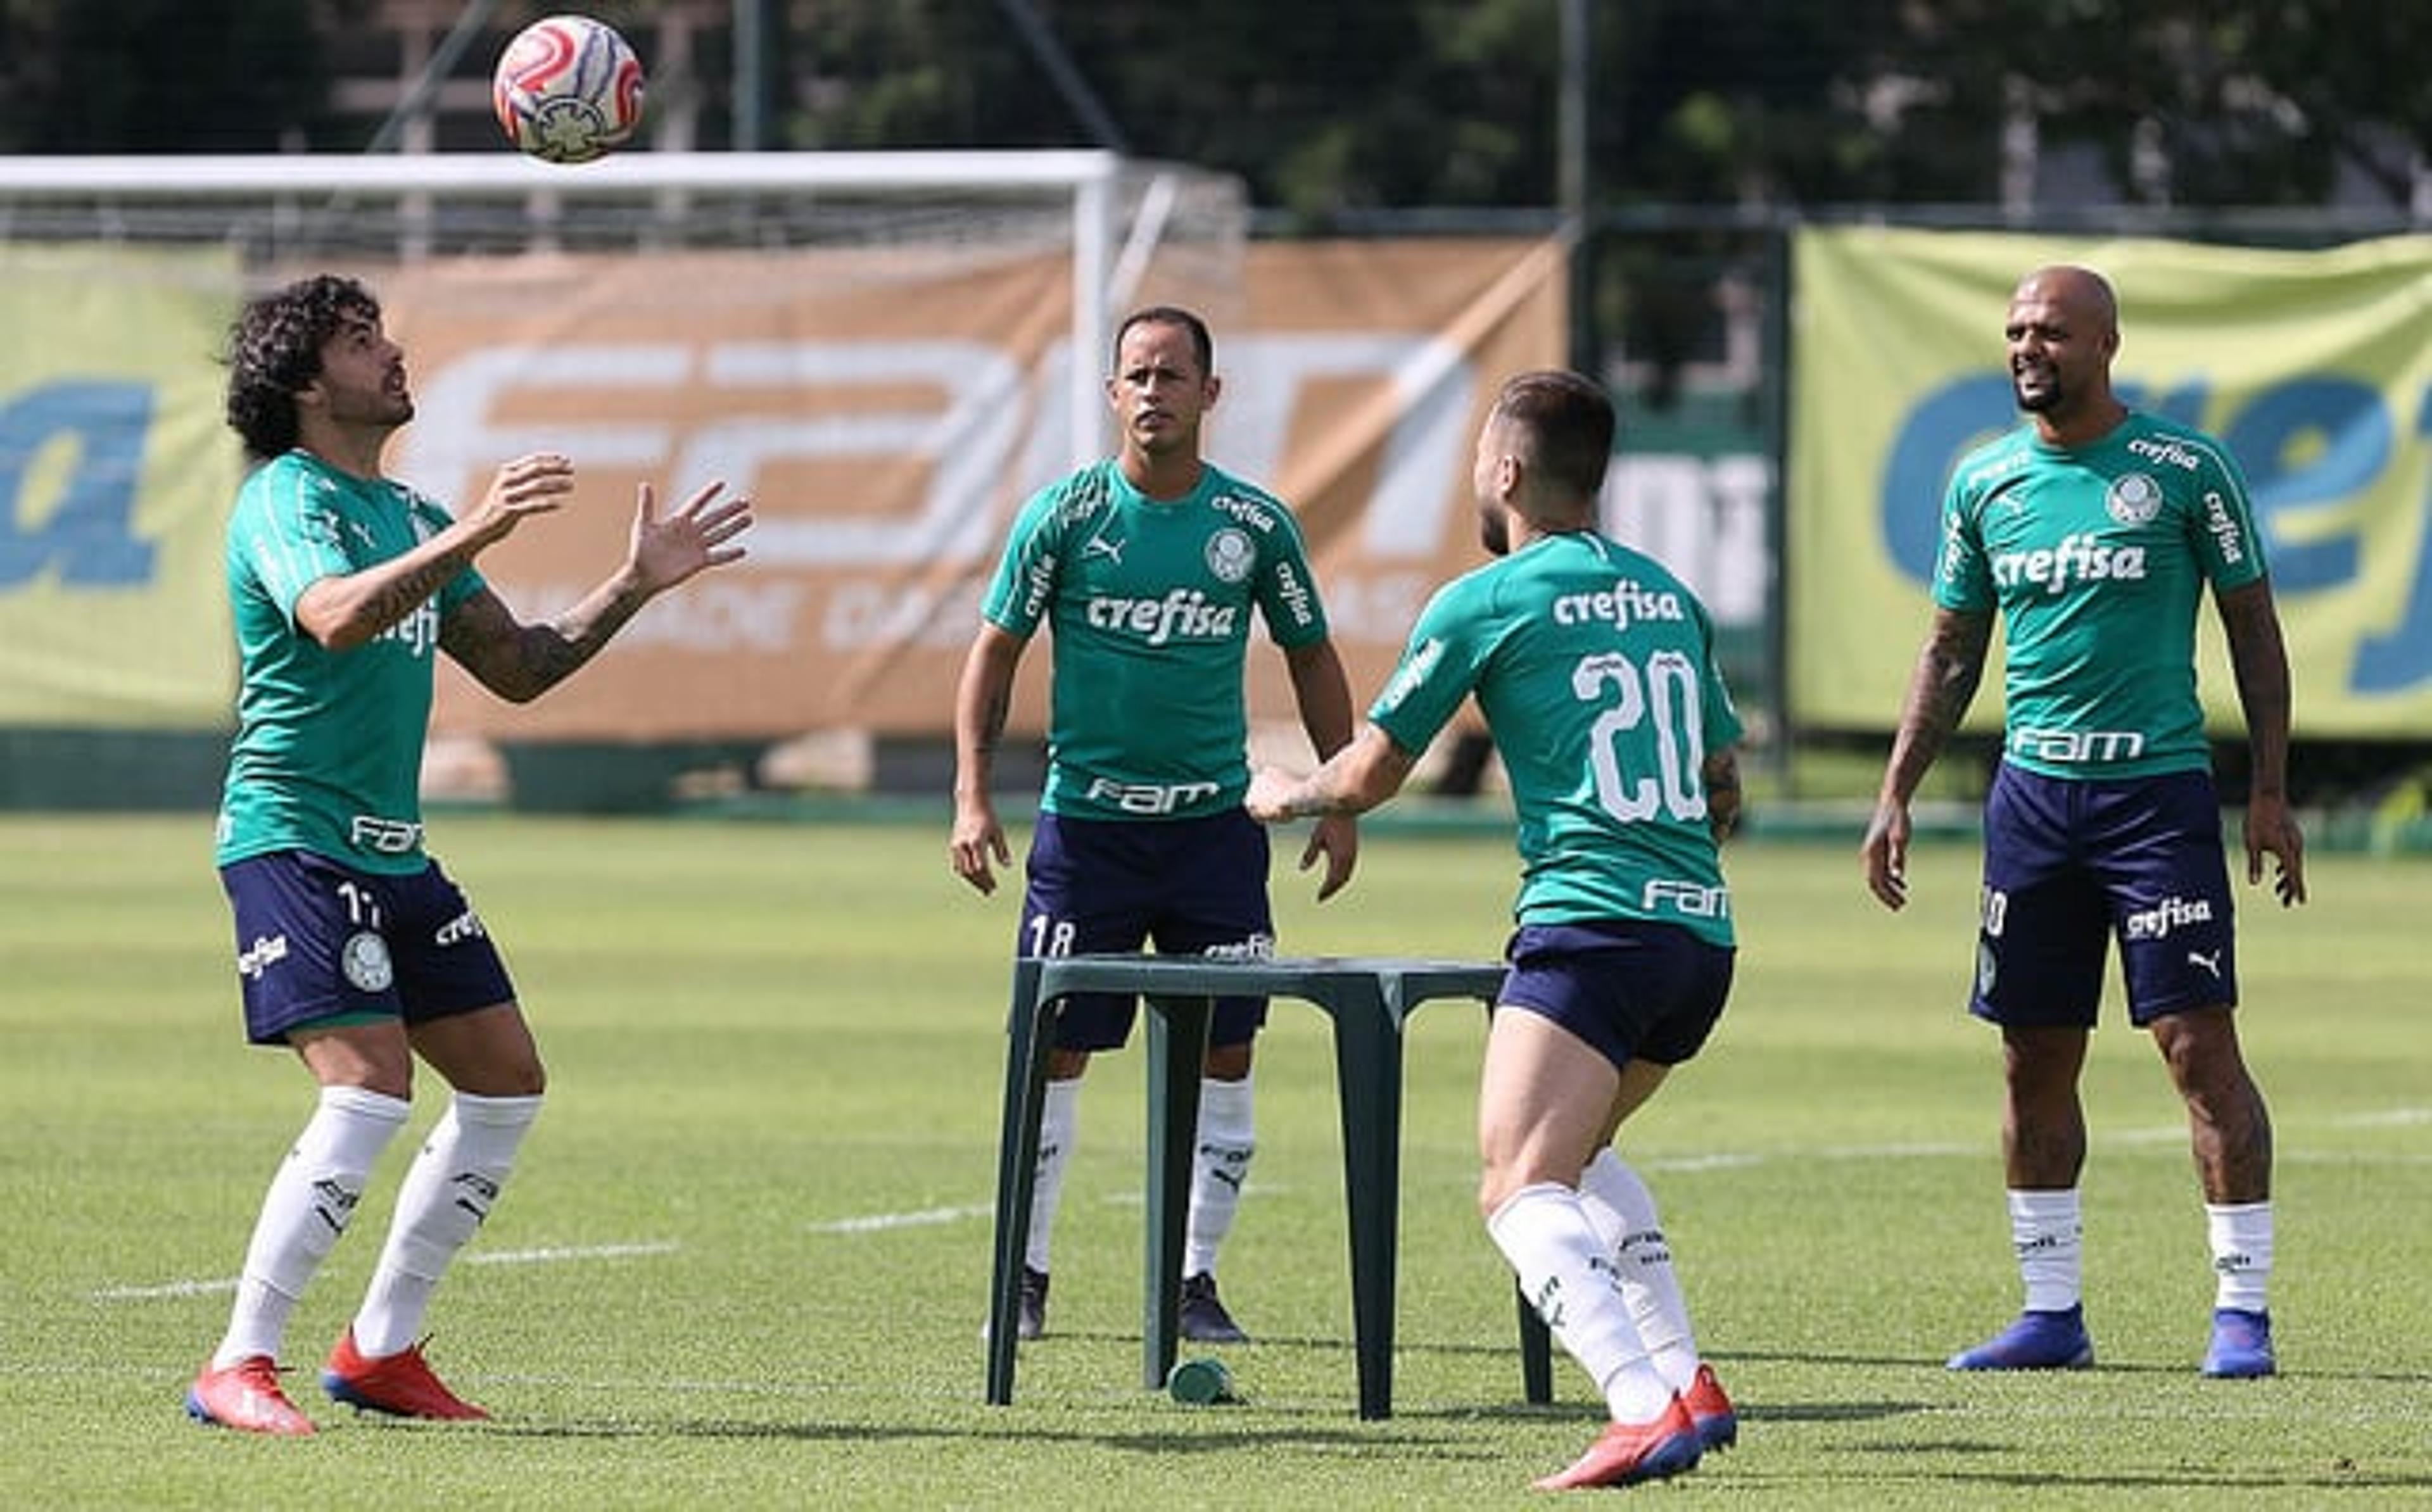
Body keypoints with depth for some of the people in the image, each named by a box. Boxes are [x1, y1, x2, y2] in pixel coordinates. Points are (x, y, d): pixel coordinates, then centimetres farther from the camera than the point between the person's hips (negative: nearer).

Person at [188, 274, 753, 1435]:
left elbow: (517, 667, 21)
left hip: (391, 852, 9)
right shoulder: (286, 499, -10)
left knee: (507, 1086, 8)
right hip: (295, 838, -9)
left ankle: (379, 1350, 15)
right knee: (369, 1092, -20)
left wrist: (634, 586, 11)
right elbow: (335, 616, -32)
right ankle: (237, 1369, -17)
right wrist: (474, 535, -41)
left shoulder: (408, 513, 18)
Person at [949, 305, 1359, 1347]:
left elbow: (1311, 656, 12)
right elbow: (996, 650, 2)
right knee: (1053, 1049, -1)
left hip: (1214, 821, 2)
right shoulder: (1064, 515, -3)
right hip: (1085, 820, -1)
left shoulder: (1255, 525, 1)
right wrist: (972, 797, -6)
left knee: (1225, 1052, -2)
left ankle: (1195, 1279, 8)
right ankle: (1024, 1277, 10)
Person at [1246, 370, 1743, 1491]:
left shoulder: (1482, 604, -1)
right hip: (1702, 929, 8)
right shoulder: (1668, 596, 18)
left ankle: (1646, 1409, -36)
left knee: (1520, 1191, -15)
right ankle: (1689, 1380, 18)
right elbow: (1725, 789, 25)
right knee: (1575, 1151, 28)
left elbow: (1369, 775, 7)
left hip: (1591, 928, -8)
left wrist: (1283, 796, 29)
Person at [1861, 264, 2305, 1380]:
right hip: (2032, 791, 4)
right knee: (2034, 1063, 5)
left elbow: (2253, 630, 2)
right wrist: (1897, 795, 11)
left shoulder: (2185, 470, -3)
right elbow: (1952, 652, 17)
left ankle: (2243, 1309, -4)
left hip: (2160, 788, -4)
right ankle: (2052, 1313, 14)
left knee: (2200, 1047, -9)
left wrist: (2270, 793, -3)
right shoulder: (1985, 483, 9)